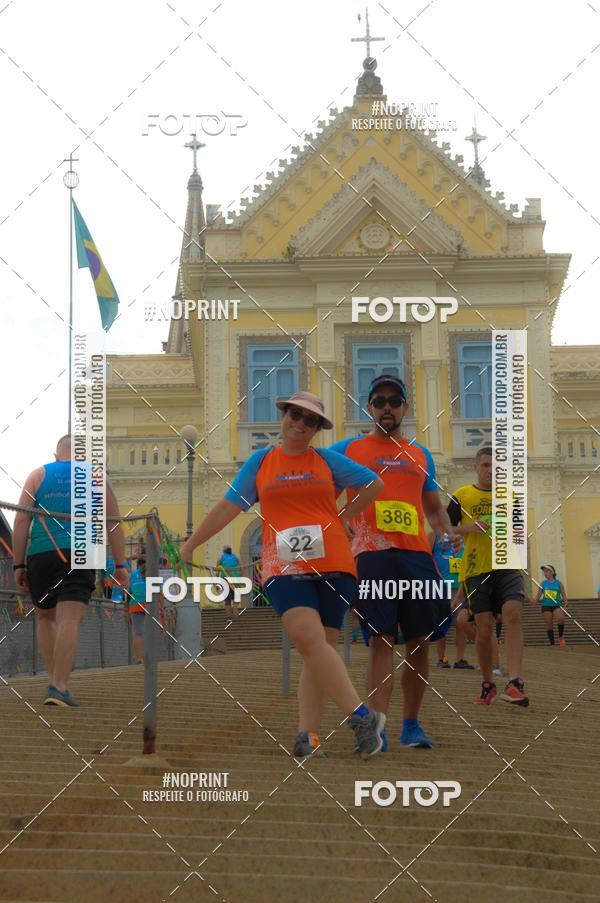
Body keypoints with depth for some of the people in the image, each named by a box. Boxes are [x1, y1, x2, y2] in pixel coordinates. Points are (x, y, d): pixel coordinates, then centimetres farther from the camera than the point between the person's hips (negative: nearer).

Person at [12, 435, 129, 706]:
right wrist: (120, 566, 13)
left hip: (41, 554, 1)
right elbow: (114, 525, 11)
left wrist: (19, 564, 5)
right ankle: (59, 687, -20)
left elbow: (21, 521, 4)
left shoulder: (38, 475, 13)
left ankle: (54, 680, 12)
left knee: (45, 617, 19)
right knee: (69, 621, -8)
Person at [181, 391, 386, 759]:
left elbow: (375, 483, 21)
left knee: (320, 647, -3)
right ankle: (362, 716, -21)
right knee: (307, 636, -22)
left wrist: (345, 517, 11)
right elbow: (228, 507, 15)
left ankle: (308, 733, -1)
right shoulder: (260, 462, 13)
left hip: (333, 565, 1)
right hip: (285, 567, -1)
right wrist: (188, 546, 14)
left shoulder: (327, 460, 12)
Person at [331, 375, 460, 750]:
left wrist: (448, 531, 8)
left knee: (420, 642, 4)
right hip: (372, 554, -4)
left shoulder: (421, 455, 20)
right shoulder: (348, 450, 9)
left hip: (417, 554, 4)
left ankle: (412, 725, 15)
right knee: (381, 640, -10)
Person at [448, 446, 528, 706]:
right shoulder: (462, 496, 4)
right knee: (484, 628, 0)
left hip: (507, 567, 1)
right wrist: (470, 527, -12)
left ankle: (514, 683, -27)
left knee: (512, 614, -20)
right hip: (476, 569, -1)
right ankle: (487, 685, 19)